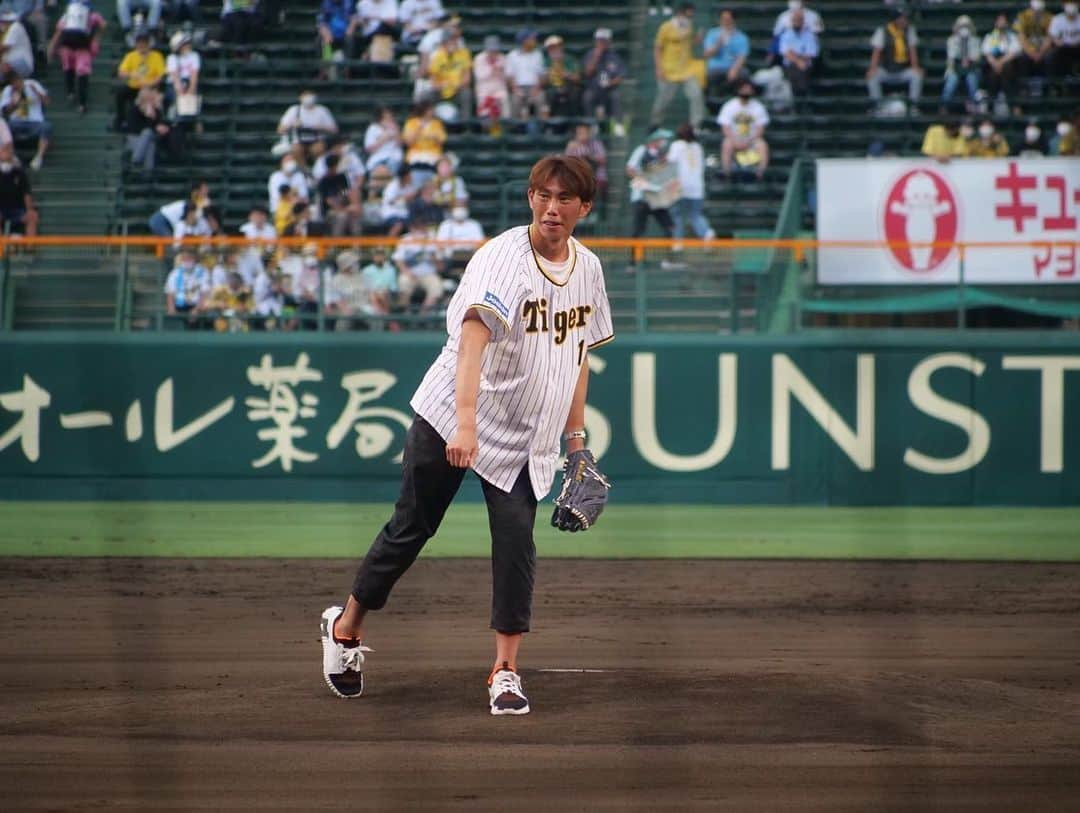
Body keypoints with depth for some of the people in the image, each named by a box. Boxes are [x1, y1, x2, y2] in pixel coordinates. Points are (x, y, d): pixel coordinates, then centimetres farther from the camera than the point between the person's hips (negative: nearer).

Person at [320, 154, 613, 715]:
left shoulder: (588, 268, 5)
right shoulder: (502, 258, -18)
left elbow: (578, 354, 17)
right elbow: (473, 340, -31)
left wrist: (575, 437, 14)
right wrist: (465, 423, -43)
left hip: (526, 438, 4)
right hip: (451, 418, -4)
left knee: (516, 539, -10)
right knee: (411, 530, 5)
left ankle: (506, 670, -2)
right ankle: (346, 626, 26)